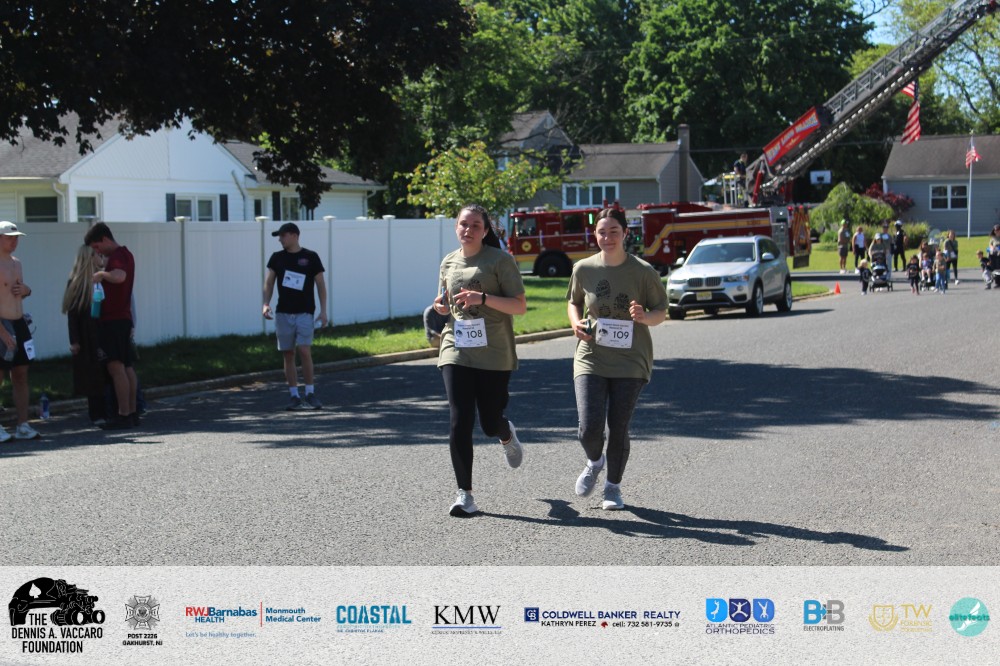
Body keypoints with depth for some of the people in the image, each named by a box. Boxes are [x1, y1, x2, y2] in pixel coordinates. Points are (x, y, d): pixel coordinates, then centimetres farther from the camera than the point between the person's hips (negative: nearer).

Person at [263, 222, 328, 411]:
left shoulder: (310, 257, 0)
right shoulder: (277, 258, 8)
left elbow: (320, 284, 2)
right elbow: (269, 282, 7)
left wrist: (323, 311, -4)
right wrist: (266, 303, -10)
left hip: (305, 313, -3)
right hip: (283, 313, 3)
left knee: (304, 351, -14)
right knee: (288, 354, 4)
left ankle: (310, 394, -3)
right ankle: (294, 396, 9)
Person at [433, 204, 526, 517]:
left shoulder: (499, 260, -3)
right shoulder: (448, 263, 12)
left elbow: (520, 306, -8)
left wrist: (483, 298, -21)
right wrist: (441, 307, 0)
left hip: (494, 354, -3)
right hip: (456, 351, 3)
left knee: (490, 424, 4)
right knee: (460, 422, -9)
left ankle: (507, 434, 43)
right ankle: (465, 494, -2)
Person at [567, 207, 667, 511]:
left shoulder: (643, 271, -6)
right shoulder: (584, 269, 0)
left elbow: (661, 312, 2)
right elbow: (573, 302, 17)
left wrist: (645, 317, -21)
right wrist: (576, 322, -5)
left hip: (630, 361, -1)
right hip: (591, 358, 1)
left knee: (618, 428, 3)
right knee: (589, 429, -9)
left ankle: (613, 486, 26)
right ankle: (594, 463, 26)